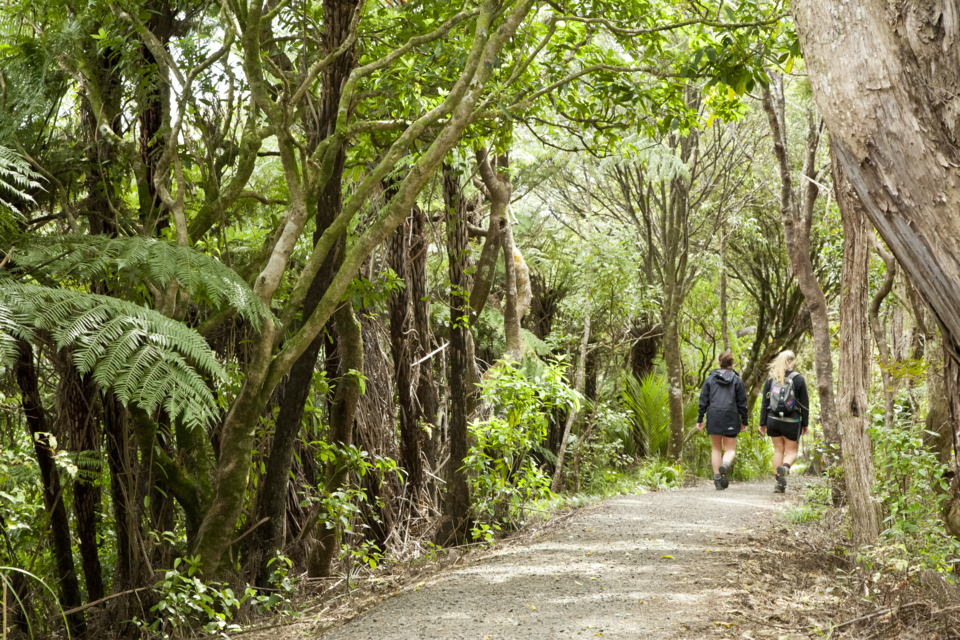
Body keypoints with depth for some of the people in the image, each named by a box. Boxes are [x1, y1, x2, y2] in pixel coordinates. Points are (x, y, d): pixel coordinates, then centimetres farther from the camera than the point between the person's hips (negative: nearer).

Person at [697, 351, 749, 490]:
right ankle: (725, 465, -27)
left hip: (713, 418, 1)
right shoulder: (737, 380, 0)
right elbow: (742, 403, 0)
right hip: (730, 419, -1)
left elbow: (703, 401, 1)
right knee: (730, 449, 6)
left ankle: (717, 479, 8)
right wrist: (744, 422, 8)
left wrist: (700, 419, 7)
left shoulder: (710, 379, 2)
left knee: (716, 449, 13)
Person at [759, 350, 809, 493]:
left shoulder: (771, 378, 3)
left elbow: (764, 402, 4)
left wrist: (763, 423, 8)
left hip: (773, 420, 3)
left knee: (778, 450, 14)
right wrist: (805, 424, 7)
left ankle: (779, 482, 9)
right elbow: (804, 403, -1)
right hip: (792, 422, -2)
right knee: (791, 451, 8)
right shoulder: (798, 379, -4)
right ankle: (785, 467, -25)